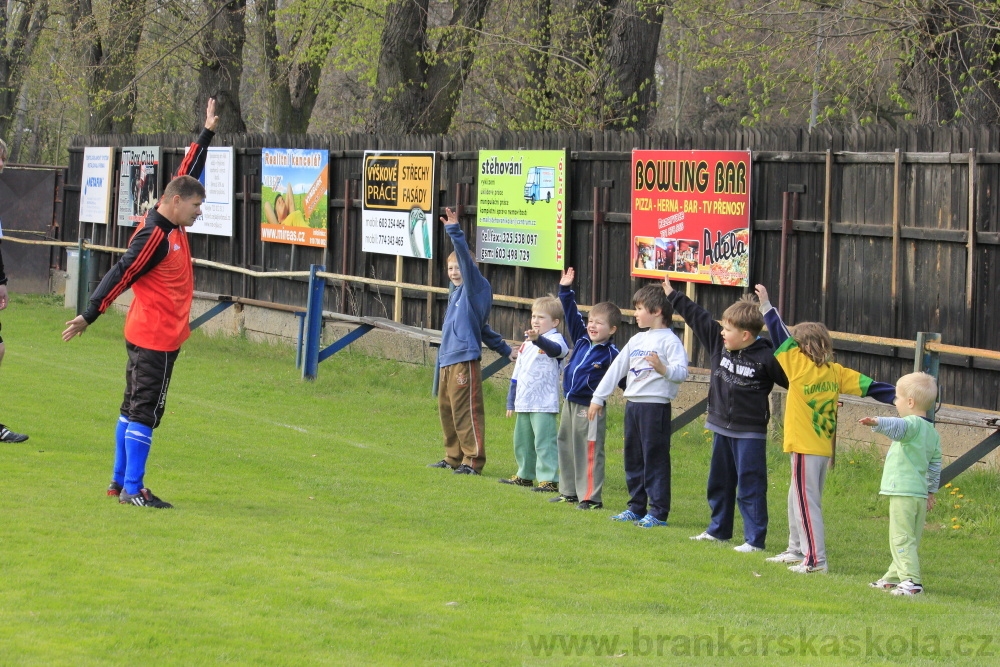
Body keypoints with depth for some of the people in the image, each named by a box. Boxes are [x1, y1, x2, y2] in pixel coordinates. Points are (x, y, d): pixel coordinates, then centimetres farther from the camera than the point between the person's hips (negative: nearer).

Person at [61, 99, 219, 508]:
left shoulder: (169, 225, 9)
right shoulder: (156, 237, -18)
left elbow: (187, 173, 21)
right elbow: (121, 275, -19)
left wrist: (206, 134, 23)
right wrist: (88, 317, -18)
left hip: (147, 335, 10)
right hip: (156, 336, -10)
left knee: (134, 408, 14)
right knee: (145, 412, -7)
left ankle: (120, 481, 20)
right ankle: (132, 489, -6)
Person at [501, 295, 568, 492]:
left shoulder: (555, 339, -7)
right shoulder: (526, 343, 17)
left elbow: (556, 349, -34)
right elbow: (517, 373, 22)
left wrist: (538, 339, -54)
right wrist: (511, 401, 21)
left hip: (544, 404, -9)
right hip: (523, 403, 9)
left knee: (544, 442, -11)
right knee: (522, 441, 16)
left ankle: (550, 480, -11)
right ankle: (525, 475, 28)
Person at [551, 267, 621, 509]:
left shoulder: (611, 354, -11)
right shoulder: (582, 340, 8)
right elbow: (572, 315, 15)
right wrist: (565, 291, 14)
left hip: (589, 408, -8)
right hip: (570, 404, 8)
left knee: (589, 452, -6)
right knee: (566, 447, 15)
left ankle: (590, 497, -2)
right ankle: (569, 491, 25)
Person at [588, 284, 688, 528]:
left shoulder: (669, 341, -9)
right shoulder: (637, 340, 14)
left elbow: (682, 372, -19)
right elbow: (616, 368, 17)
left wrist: (664, 369, -39)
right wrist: (598, 397, 17)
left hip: (656, 405, -8)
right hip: (633, 404, 8)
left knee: (655, 459, -4)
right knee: (633, 459, 13)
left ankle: (658, 512, 0)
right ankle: (636, 507, 22)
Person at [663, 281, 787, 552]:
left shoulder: (766, 358, -16)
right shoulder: (718, 343, 1)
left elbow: (791, 380, -11)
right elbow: (696, 316, 8)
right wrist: (672, 296, 15)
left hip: (750, 432, -7)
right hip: (721, 427, 7)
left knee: (750, 486, -5)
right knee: (719, 483, 17)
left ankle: (755, 539, -1)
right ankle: (718, 529, 31)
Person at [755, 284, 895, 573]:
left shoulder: (800, 365, -12)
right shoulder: (836, 372, 6)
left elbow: (780, 336, -8)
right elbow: (866, 384, 5)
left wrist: (766, 305, -2)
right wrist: (899, 396, 9)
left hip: (806, 448, -8)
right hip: (824, 447, 8)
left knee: (807, 502, -5)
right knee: (797, 499, 19)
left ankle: (816, 559, -7)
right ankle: (797, 550, 29)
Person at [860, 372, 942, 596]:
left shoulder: (912, 424, -11)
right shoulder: (933, 433, 17)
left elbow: (898, 427, -36)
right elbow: (935, 464, 25)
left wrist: (876, 422, -53)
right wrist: (931, 491, 34)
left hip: (903, 492, -10)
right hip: (920, 492, 10)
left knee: (902, 538, -11)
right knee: (911, 539, 16)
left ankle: (911, 580, -19)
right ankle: (893, 577, 27)